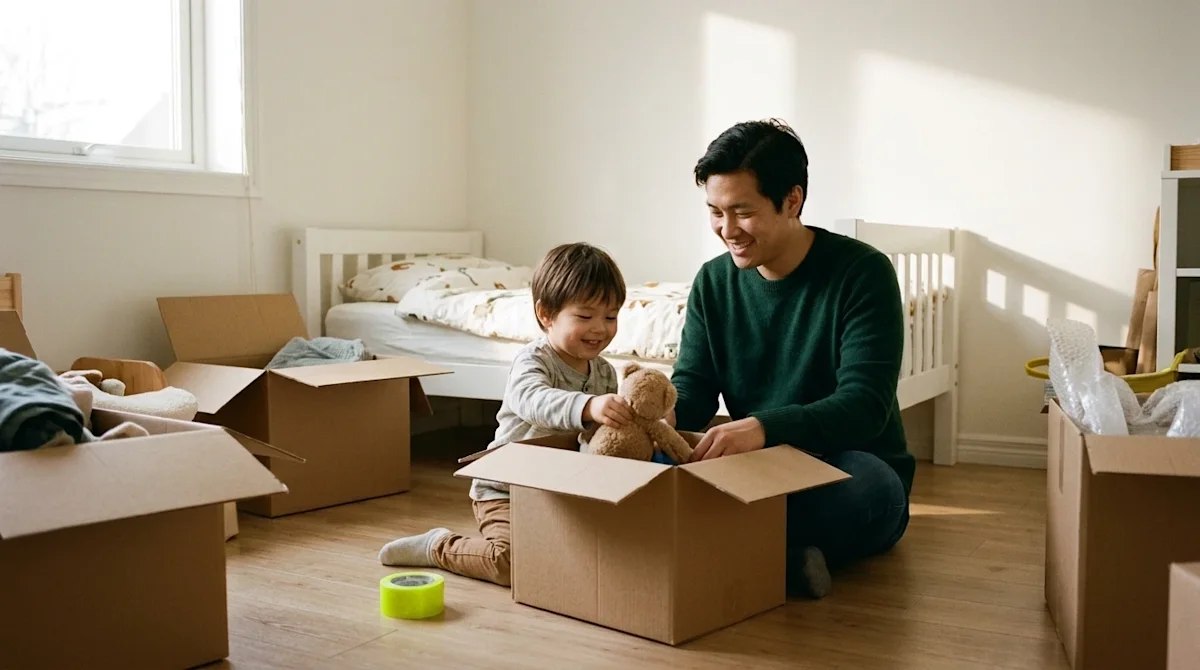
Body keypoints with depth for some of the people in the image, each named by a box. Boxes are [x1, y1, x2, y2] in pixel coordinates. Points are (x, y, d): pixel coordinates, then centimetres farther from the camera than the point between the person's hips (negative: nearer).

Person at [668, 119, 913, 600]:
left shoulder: (863, 272, -12)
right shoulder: (713, 282, 4)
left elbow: (865, 405, -21)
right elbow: (693, 385, 3)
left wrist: (764, 427, -39)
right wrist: (663, 413, -24)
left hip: (851, 469, -3)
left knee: (861, 480, -39)